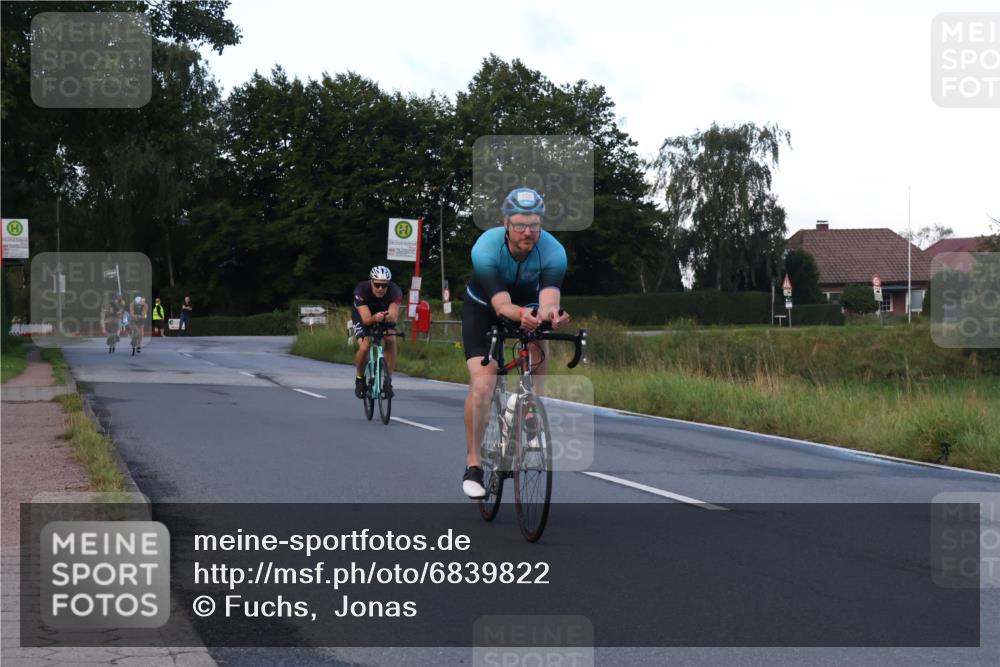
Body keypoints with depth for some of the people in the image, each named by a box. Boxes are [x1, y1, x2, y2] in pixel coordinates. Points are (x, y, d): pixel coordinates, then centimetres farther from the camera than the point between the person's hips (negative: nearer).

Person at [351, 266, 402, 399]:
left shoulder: (395, 291, -32)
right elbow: (366, 319, -40)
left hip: (385, 315, 2)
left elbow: (394, 318, -40)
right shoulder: (361, 290, -36)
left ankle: (388, 380, -13)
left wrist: (390, 317, -64)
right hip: (362, 315, -2)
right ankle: (359, 379, 2)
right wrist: (375, 318, -62)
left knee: (391, 341, -25)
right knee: (364, 347, -24)